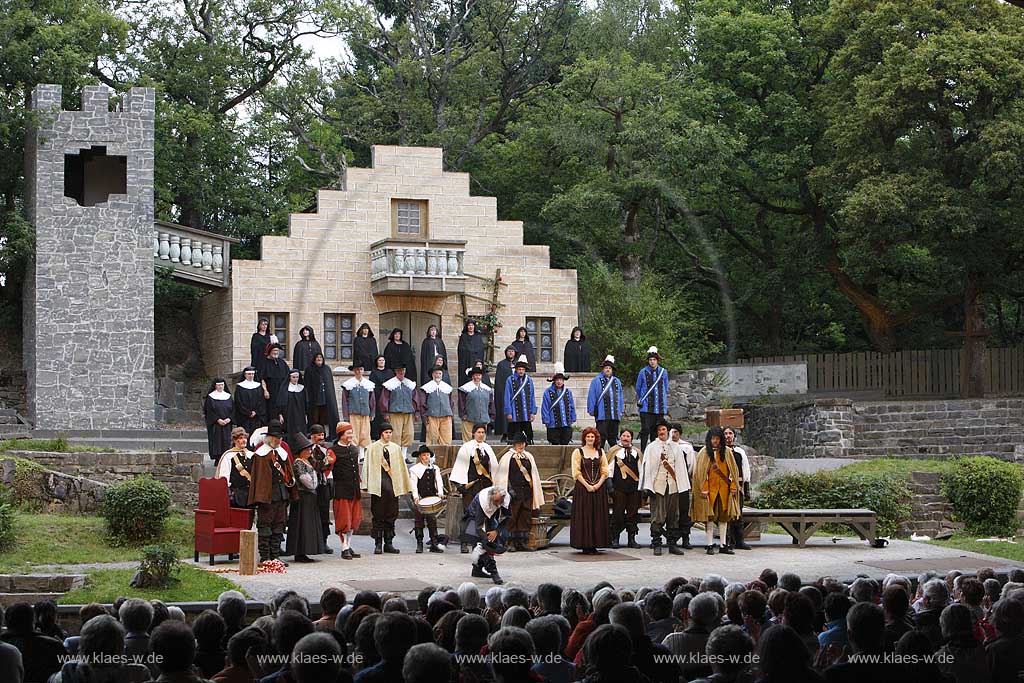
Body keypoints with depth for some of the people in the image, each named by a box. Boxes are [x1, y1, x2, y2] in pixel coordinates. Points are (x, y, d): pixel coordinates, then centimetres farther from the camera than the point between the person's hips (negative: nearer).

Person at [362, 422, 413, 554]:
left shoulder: (396, 448, 14)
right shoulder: (372, 448, 6)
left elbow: (401, 467, 15)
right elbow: (367, 466, 2)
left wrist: (404, 486, 10)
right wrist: (366, 485, -6)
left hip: (393, 484, 3)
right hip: (378, 485, -3)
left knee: (391, 516, 4)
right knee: (378, 516, -2)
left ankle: (388, 543, 10)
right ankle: (378, 544, 2)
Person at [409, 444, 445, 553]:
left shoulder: (435, 468, 14)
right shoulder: (414, 469, 2)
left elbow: (439, 482, 9)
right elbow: (413, 484, -5)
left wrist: (440, 494, -8)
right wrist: (416, 497, -18)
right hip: (419, 499, -3)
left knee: (433, 521, 2)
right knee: (419, 521, 1)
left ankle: (434, 544, 4)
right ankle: (419, 544, 5)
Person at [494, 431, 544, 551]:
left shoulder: (529, 456, 14)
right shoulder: (507, 457, -1)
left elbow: (534, 474, 19)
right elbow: (502, 476, -3)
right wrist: (507, 490, -9)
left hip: (526, 491, 5)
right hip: (514, 491, -5)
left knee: (525, 518, 4)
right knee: (512, 518, -3)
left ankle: (522, 542, 8)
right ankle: (512, 543, 1)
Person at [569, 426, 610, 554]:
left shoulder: (600, 452, 11)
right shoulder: (578, 452, 1)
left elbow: (605, 471, 9)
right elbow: (576, 472, -4)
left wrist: (598, 484, -7)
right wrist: (587, 485, -13)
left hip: (599, 488, 3)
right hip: (583, 488, -3)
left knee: (598, 517, 2)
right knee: (584, 516, -4)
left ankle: (594, 544, 6)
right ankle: (585, 545, -1)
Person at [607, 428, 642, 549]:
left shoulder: (636, 452, 16)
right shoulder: (614, 451, 6)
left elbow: (640, 470, 16)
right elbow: (609, 468, 3)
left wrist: (641, 486, 8)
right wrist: (609, 484, -6)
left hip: (634, 487, 3)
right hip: (619, 487, -3)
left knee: (633, 513, 3)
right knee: (618, 513, -4)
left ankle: (631, 539, 8)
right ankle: (615, 539, 2)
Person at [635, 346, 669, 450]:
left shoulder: (663, 372, 8)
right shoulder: (643, 372, 0)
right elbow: (638, 389, 13)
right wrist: (639, 401, 13)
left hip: (660, 408, 3)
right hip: (646, 407, -3)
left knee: (656, 431, 6)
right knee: (645, 430, -9)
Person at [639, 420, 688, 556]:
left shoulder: (675, 448, 15)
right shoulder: (651, 448, 5)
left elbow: (680, 467, 13)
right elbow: (647, 467, 0)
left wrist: (682, 485, 4)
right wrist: (647, 487, -8)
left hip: (673, 486, 3)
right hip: (657, 486, -3)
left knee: (673, 516, 4)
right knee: (657, 516, -6)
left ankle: (672, 544, 10)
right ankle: (657, 544, -2)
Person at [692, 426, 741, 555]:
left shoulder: (727, 452, 7)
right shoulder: (704, 453, 0)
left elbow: (733, 471, 8)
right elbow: (701, 472, -2)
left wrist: (733, 487, 1)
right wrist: (704, 489, -9)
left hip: (724, 489, 2)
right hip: (710, 489, -2)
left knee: (724, 516, 4)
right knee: (710, 517, -1)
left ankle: (723, 545, 9)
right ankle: (710, 545, 2)